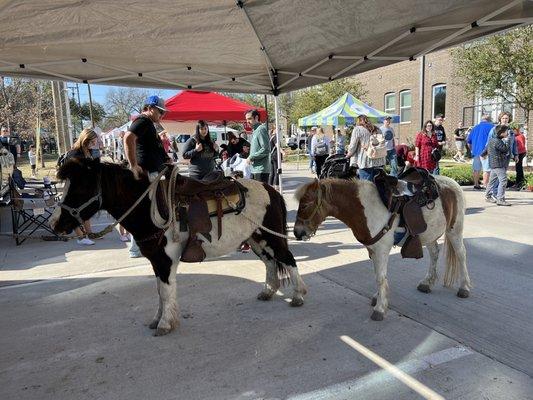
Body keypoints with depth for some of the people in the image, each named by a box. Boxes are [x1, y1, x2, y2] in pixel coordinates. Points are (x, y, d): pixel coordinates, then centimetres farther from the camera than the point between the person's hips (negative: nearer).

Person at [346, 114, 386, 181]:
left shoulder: (358, 129, -2)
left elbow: (353, 145, -4)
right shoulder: (376, 129, 18)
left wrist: (349, 154, 13)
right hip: (379, 161, 6)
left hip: (366, 162, -6)